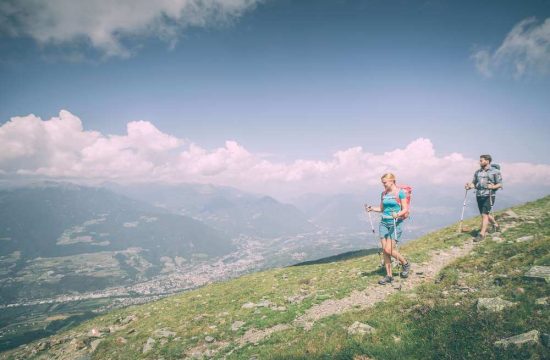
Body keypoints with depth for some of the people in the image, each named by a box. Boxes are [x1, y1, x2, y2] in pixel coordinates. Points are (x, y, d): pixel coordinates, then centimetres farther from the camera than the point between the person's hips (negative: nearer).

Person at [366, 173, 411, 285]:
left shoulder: (400, 193, -7)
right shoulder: (384, 194, 10)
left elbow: (405, 209, -9)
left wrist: (398, 214, -28)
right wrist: (372, 208, -1)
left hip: (396, 223, -6)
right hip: (384, 222, 6)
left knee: (389, 250, -11)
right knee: (384, 250, 3)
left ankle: (406, 264, 16)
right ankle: (389, 276, 13)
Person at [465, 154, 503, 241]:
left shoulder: (495, 171, -3)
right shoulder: (477, 172, 11)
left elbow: (500, 184, -5)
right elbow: (474, 183, 14)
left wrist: (493, 187, -25)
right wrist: (469, 186, -8)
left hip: (489, 196, -6)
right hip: (479, 195, 6)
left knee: (485, 214, -11)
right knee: (487, 214, 17)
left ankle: (482, 234, -9)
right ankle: (495, 225, 43)